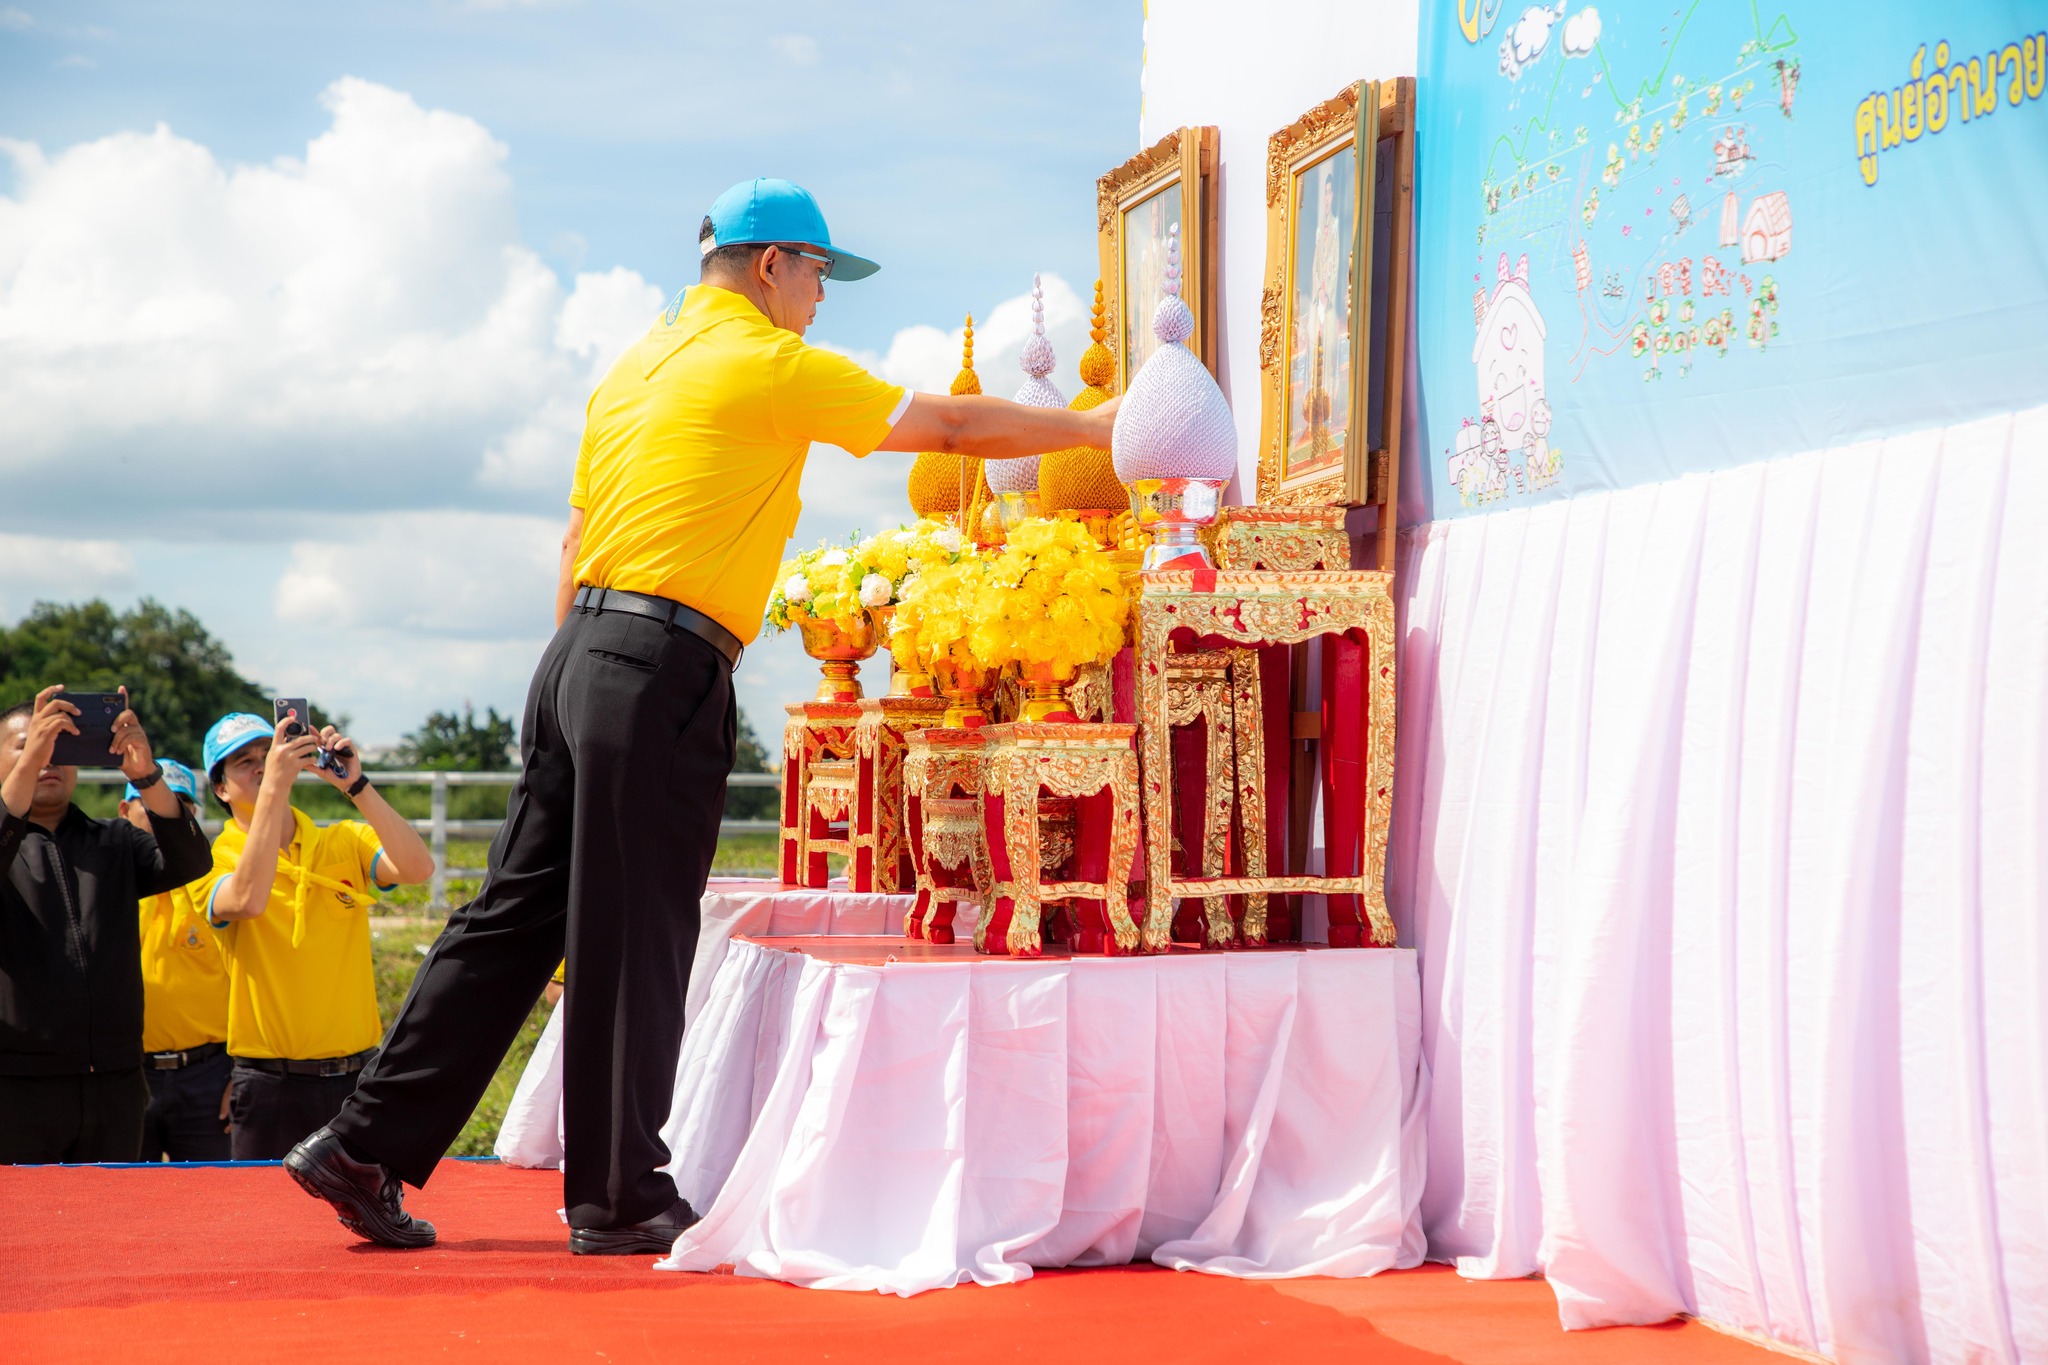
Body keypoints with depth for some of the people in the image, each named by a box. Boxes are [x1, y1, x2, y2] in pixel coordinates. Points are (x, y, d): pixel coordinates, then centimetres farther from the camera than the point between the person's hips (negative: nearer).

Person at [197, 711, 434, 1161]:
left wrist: (354, 784, -19)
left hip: (358, 1075, 2)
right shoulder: (215, 863, -1)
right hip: (269, 1086, -2)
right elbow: (247, 899, -25)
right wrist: (274, 786, -26)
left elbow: (418, 867, -12)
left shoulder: (347, 843, 7)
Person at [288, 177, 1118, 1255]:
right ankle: (619, 1198, 8)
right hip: (661, 676, -8)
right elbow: (951, 426, -2)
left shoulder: (636, 366, 20)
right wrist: (1089, 427, 8)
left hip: (579, 654, 8)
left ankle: (367, 1147, 12)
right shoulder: (769, 365, -4)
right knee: (634, 943, -1)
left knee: (515, 917, 10)